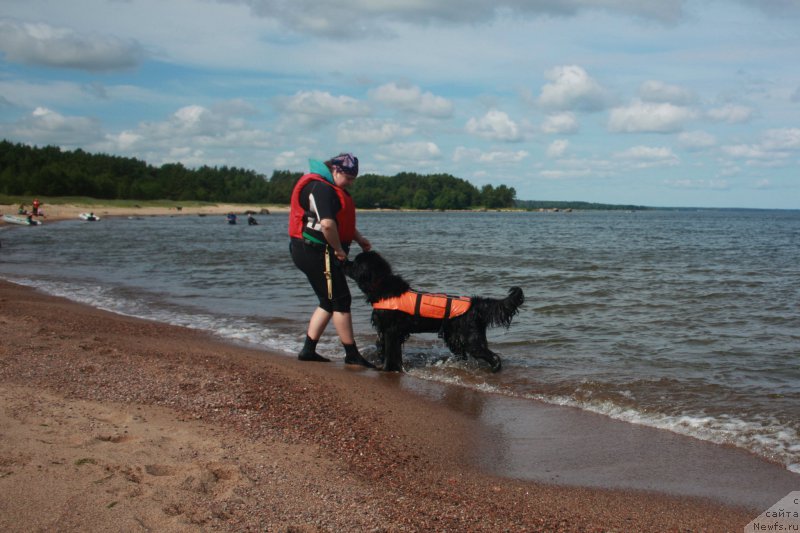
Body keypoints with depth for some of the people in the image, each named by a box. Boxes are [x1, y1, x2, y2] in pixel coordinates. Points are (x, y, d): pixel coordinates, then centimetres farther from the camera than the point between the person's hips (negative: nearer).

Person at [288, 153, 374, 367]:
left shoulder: (331, 189, 18)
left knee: (328, 302, 14)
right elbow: (327, 224, -28)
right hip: (316, 252, -11)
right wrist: (340, 250, -17)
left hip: (311, 252, 11)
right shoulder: (322, 188, -17)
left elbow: (343, 221, 26)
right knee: (341, 301, -6)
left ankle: (308, 350, 18)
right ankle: (352, 355, 1)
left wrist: (360, 239, 13)